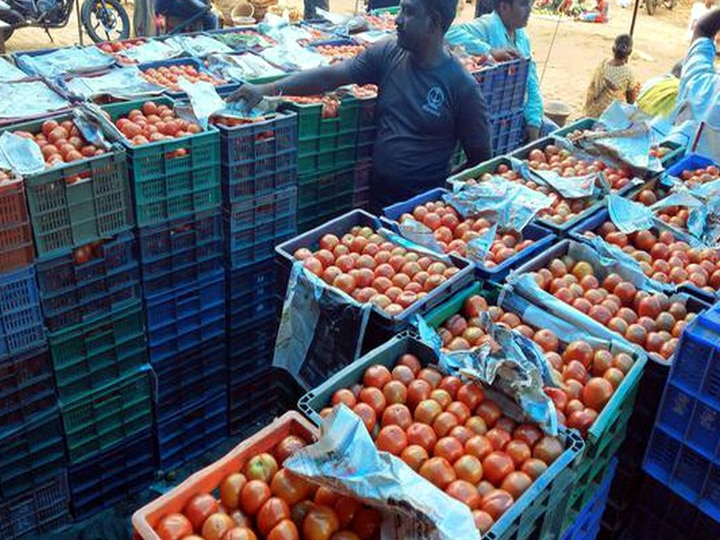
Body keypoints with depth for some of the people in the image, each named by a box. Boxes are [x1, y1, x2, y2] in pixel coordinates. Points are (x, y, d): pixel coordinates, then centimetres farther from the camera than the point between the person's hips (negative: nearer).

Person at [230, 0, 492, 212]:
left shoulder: (463, 87, -13)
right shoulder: (387, 54, -1)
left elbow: (481, 159, -6)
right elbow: (330, 76, -6)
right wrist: (266, 90, -13)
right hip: (377, 199, 4)